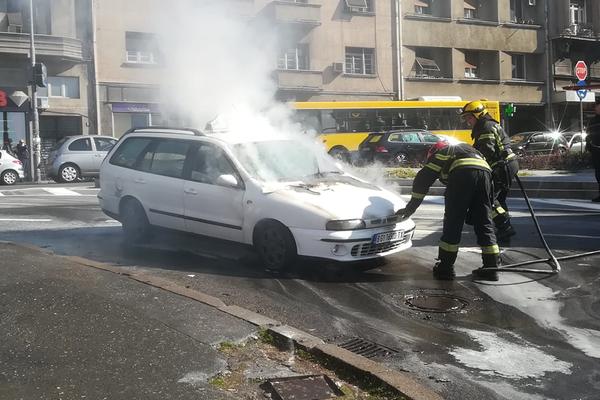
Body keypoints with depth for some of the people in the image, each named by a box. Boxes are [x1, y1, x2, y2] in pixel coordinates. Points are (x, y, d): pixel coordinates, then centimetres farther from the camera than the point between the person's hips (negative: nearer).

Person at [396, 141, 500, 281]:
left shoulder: (440, 153, 27)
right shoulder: (468, 148, 41)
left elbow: (422, 179, 18)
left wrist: (411, 207, 21)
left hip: (462, 173, -5)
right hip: (485, 171, 5)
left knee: (452, 223, 3)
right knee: (484, 223, 11)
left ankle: (445, 268, 7)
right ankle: (491, 268, 12)